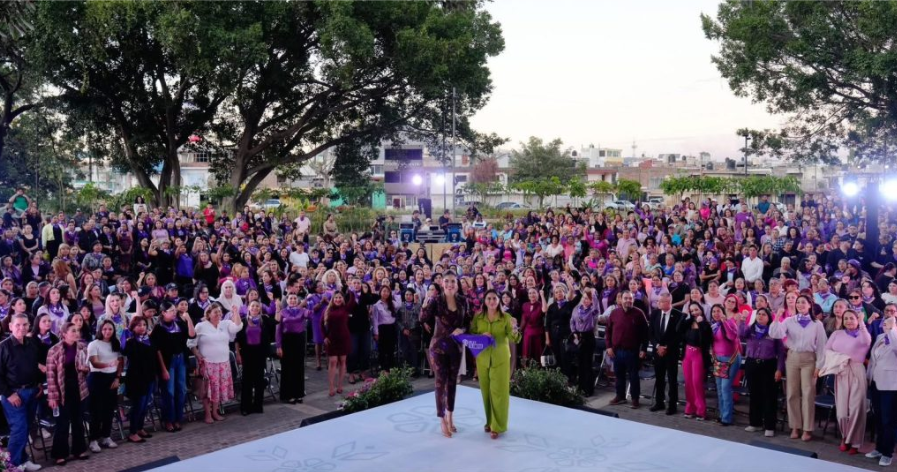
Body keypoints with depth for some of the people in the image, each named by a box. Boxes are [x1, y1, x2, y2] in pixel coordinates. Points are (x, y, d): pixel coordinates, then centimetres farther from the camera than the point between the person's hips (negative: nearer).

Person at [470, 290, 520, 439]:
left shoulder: (506, 317, -5)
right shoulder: (477, 317, 2)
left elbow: (514, 339, -12)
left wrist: (514, 328, -32)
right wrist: (481, 336, -15)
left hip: (500, 359, -3)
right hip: (483, 358, 3)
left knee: (499, 391, -3)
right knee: (486, 391, 11)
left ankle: (497, 426, 3)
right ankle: (489, 421, 26)